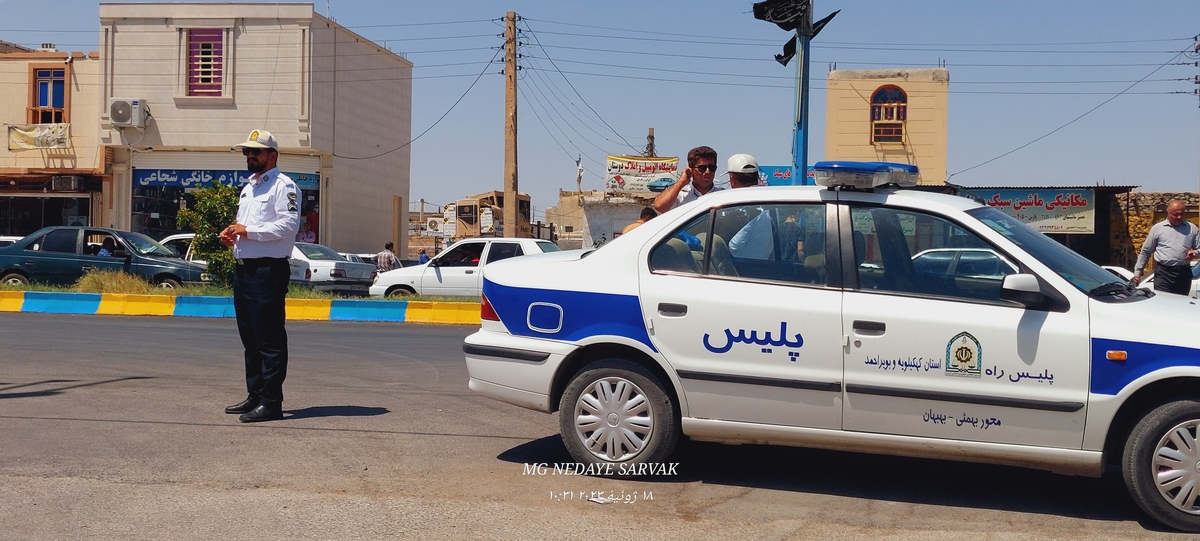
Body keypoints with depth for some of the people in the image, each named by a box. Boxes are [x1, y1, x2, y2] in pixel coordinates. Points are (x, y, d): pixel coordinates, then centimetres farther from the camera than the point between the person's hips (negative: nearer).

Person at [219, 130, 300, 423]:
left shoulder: (283, 186, -7)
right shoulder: (247, 189, 23)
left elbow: (288, 224, -19)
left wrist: (248, 231, -16)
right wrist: (232, 233, 9)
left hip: (268, 270, -10)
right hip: (242, 269, 10)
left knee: (269, 340, -8)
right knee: (249, 338, 14)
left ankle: (271, 402, -5)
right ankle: (255, 395, 22)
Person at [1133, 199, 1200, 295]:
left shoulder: (1192, 229, 12)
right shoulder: (1157, 228, 7)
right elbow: (1145, 251, 10)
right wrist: (1137, 271, 8)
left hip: (1184, 273, 2)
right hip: (1163, 273, -2)